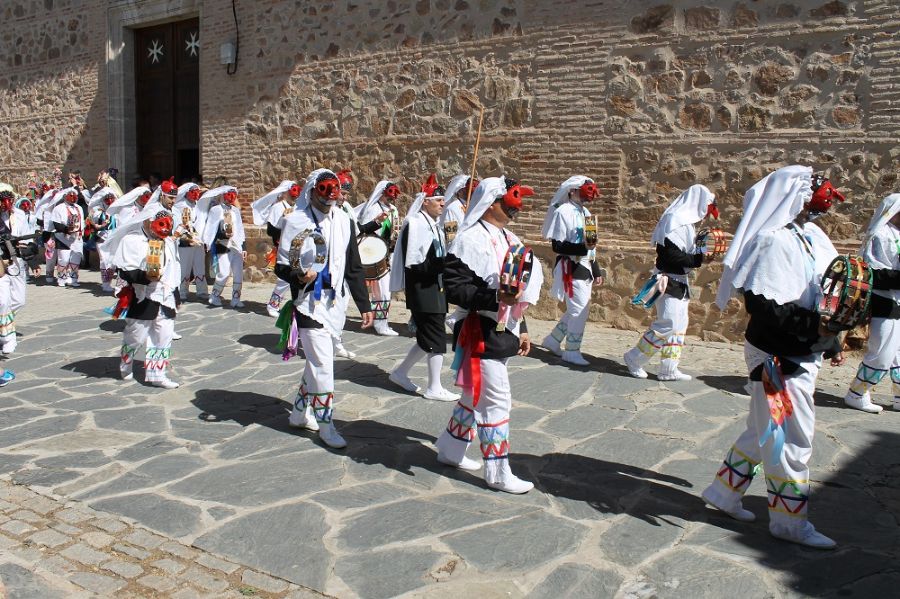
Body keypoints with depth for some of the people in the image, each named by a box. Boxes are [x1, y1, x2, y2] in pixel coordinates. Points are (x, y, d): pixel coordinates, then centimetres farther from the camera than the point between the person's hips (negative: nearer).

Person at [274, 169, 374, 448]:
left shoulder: (343, 221, 7)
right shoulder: (296, 222, -8)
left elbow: (354, 267, 11)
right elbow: (281, 265, -5)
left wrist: (364, 305, 9)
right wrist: (298, 276, -28)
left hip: (334, 303, 6)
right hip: (309, 303, -6)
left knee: (317, 360, 15)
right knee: (323, 363, -7)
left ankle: (299, 413, 32)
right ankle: (326, 425, 6)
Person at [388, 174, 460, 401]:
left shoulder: (434, 225, 13)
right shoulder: (415, 224, -16)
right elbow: (413, 264, -22)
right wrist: (444, 263, -24)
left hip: (435, 289, 9)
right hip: (423, 291, -9)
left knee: (427, 338, 15)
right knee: (436, 338, -3)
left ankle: (400, 372, 29)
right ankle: (434, 388, 8)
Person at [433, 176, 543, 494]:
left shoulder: (507, 238, 14)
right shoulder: (470, 239, -16)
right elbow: (454, 288, -21)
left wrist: (521, 328, 21)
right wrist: (495, 298, -32)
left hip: (502, 332, 10)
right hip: (480, 333, -9)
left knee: (476, 396, 20)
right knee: (496, 402, -3)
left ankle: (450, 450, 36)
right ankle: (498, 472, 10)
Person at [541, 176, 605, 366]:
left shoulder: (584, 212, 15)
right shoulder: (563, 212, -12)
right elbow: (557, 246, -16)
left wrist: (596, 271, 19)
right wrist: (582, 247, -28)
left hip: (585, 267, 9)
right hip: (571, 268, -9)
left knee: (579, 309, 14)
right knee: (579, 309, -6)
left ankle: (553, 340, 29)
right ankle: (571, 351, 9)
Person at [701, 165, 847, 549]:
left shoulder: (806, 237, 10)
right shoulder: (773, 241, -18)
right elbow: (760, 303, -26)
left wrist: (830, 341, 17)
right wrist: (811, 325, -32)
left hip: (800, 355, 9)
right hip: (778, 358, -9)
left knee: (765, 431, 18)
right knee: (791, 438, 2)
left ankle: (724, 492, 32)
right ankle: (790, 521, 18)